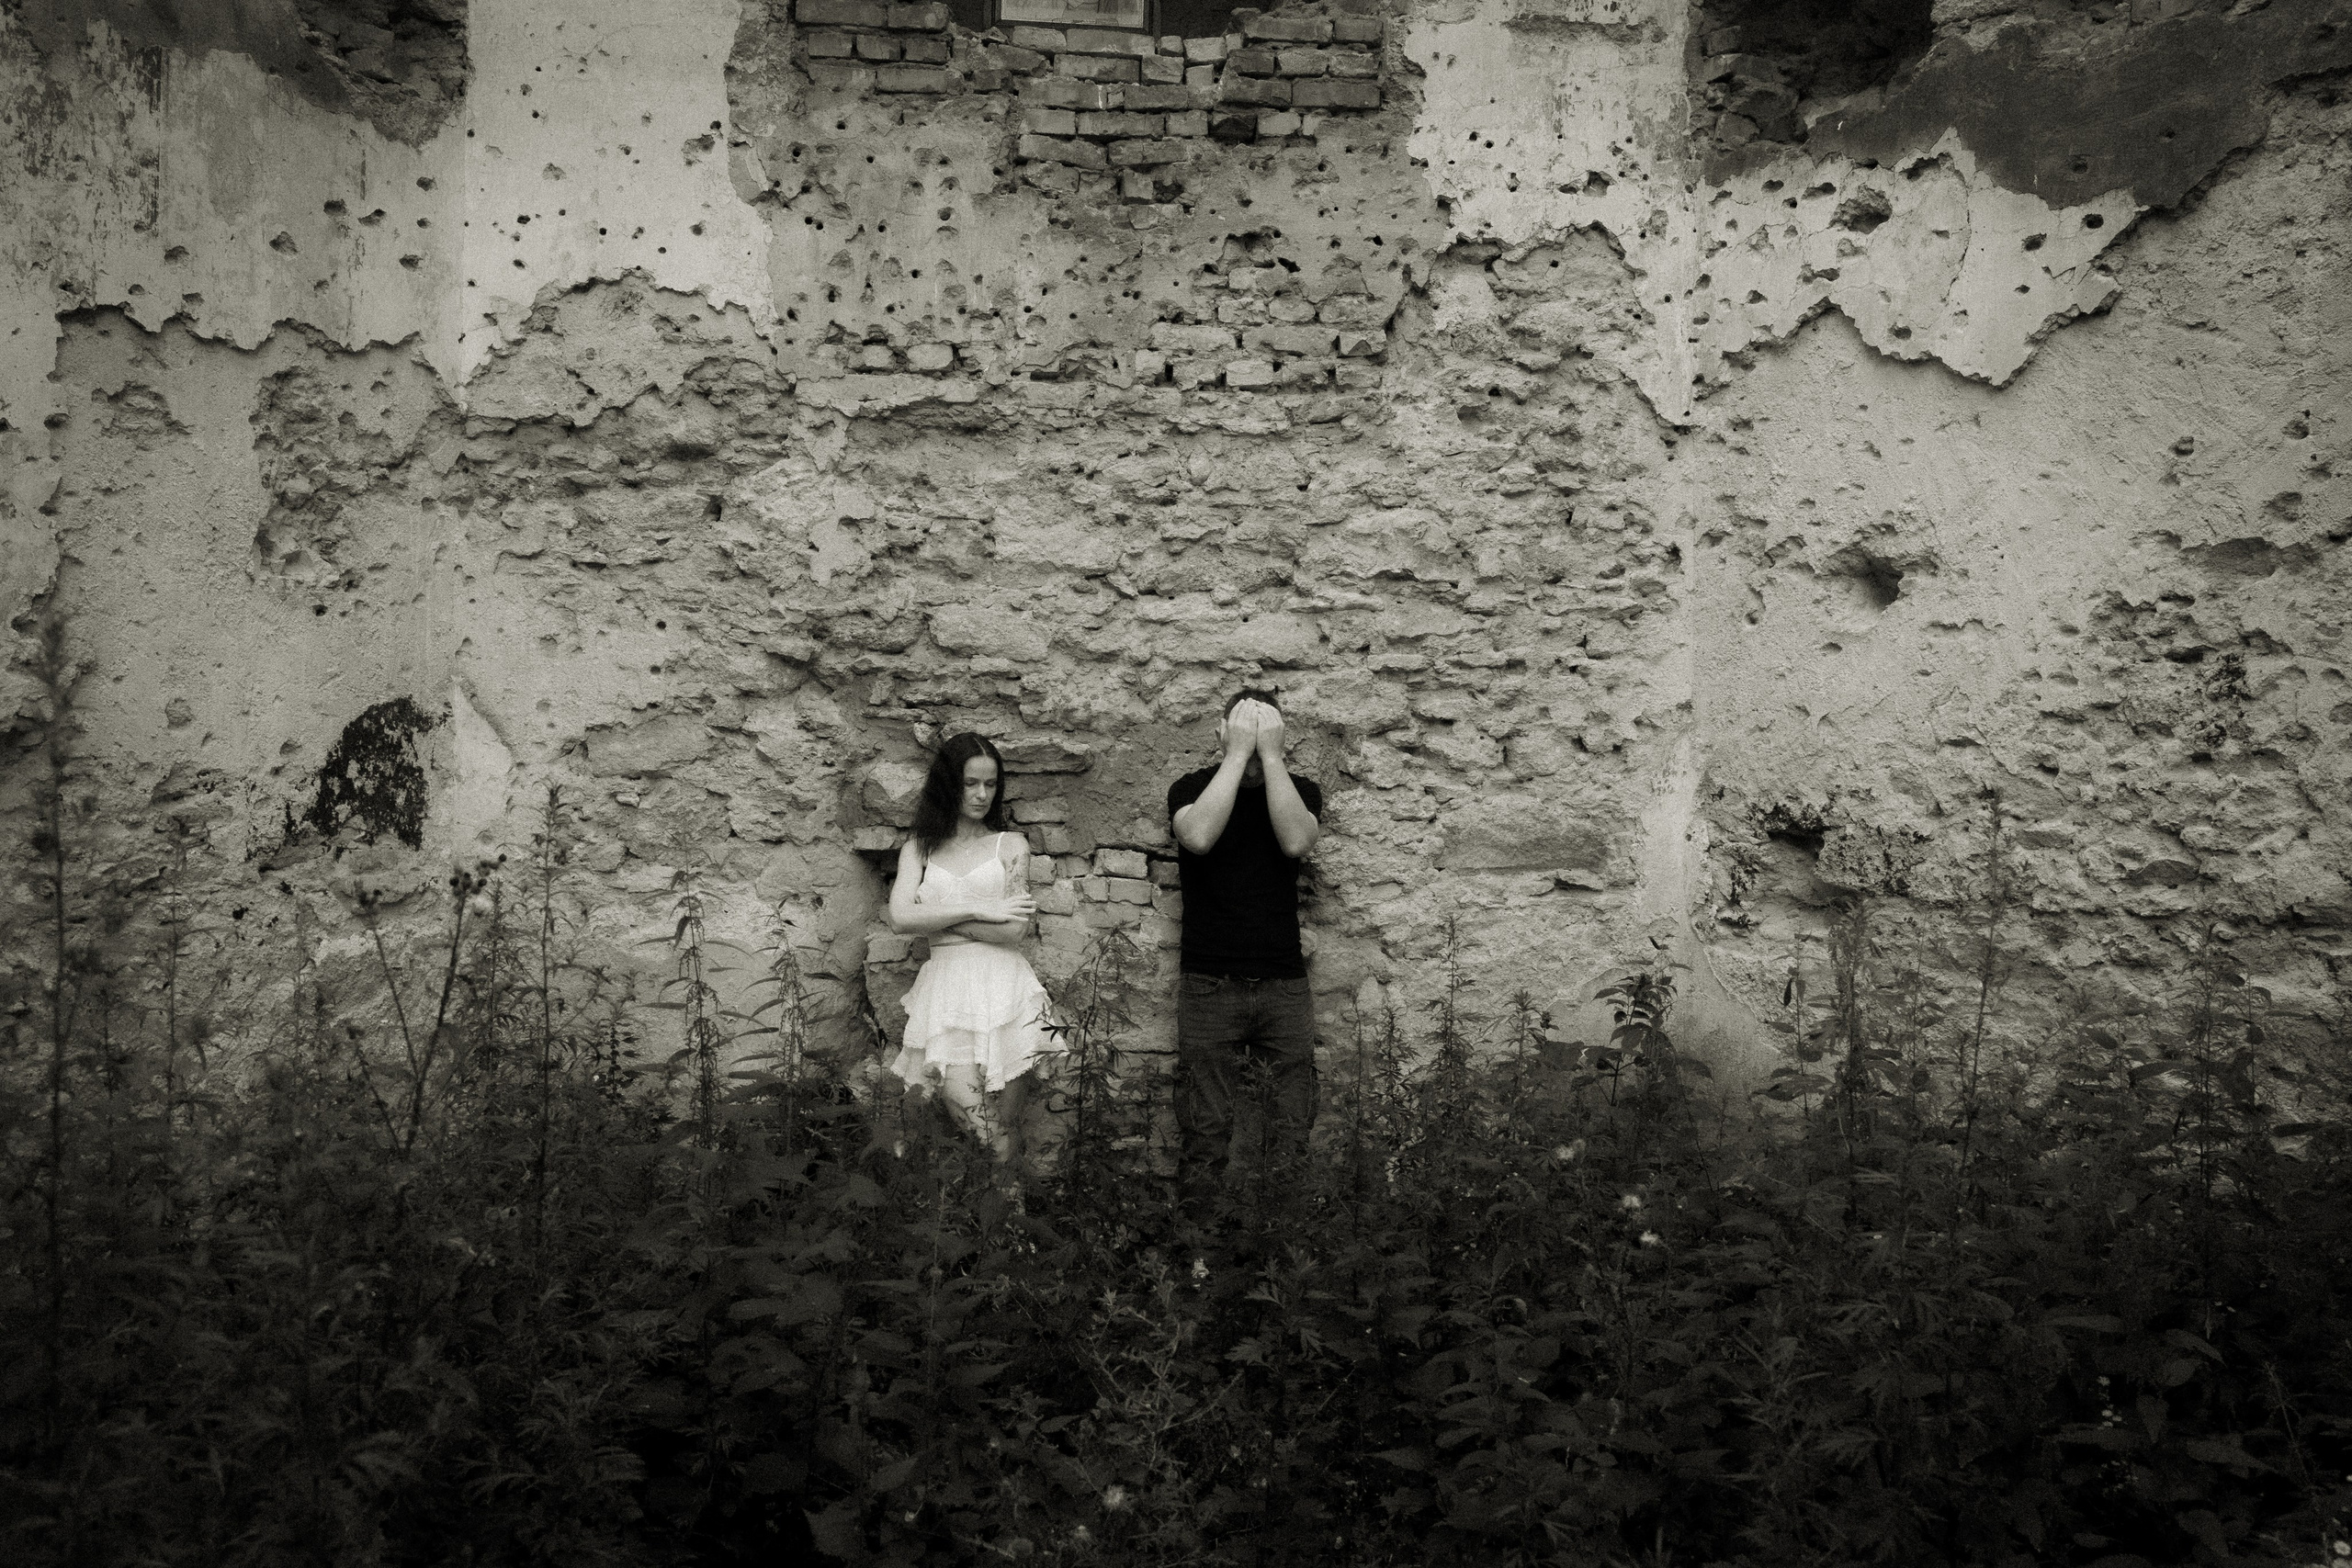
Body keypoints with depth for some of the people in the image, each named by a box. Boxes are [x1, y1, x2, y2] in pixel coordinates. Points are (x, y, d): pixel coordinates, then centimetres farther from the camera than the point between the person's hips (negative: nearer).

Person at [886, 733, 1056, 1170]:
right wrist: (979, 909, -4)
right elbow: (899, 918, -1)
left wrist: (936, 914, 1)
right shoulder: (918, 848, 16)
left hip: (1003, 981, -1)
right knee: (962, 1095, -20)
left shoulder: (1011, 845, 11)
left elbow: (1014, 930, 0)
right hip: (944, 982, 1)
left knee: (1005, 1119, -11)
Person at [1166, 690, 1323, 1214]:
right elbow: (1199, 836, -20)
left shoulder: (1301, 789, 7)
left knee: (1291, 1135, 0)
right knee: (1207, 1136, -2)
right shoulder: (1191, 786, 3)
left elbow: (1295, 841, -15)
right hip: (1208, 987, -1)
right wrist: (1238, 754, -15)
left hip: (1284, 985, 1)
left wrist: (1270, 754, -12)